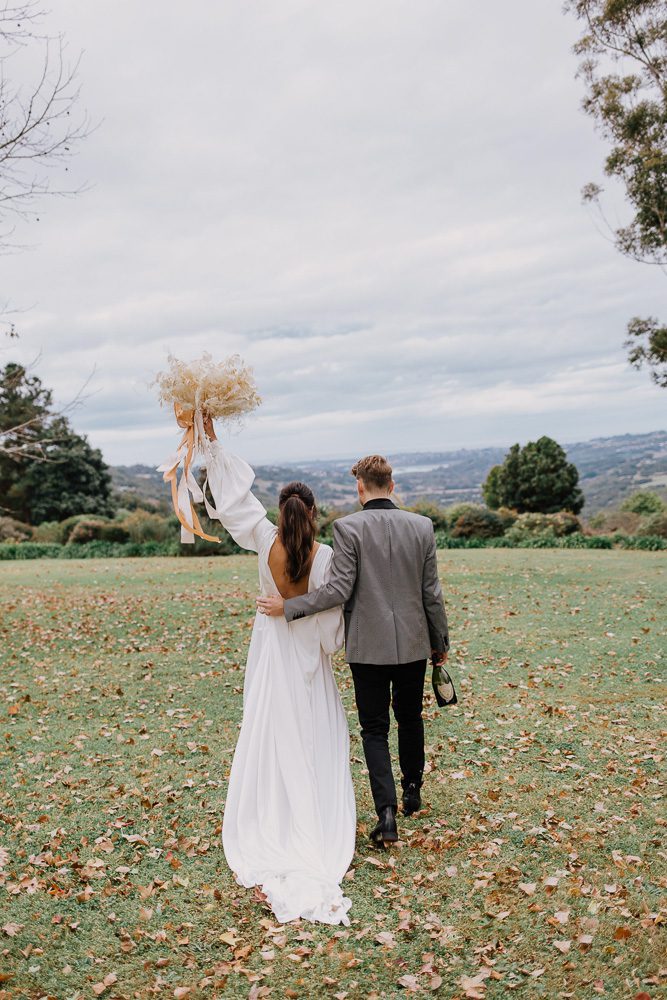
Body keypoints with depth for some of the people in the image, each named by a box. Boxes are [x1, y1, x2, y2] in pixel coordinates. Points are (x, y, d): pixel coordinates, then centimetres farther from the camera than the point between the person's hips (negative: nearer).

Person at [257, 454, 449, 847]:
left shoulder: (348, 527, -12)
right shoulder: (422, 526, -1)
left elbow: (339, 590, -17)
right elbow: (432, 593, 2)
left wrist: (288, 606, -8)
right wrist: (440, 642, 13)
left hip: (368, 646, -3)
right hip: (413, 643, 3)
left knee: (375, 729, 7)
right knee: (410, 719, 22)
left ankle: (387, 811, -3)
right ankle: (412, 791, 38)